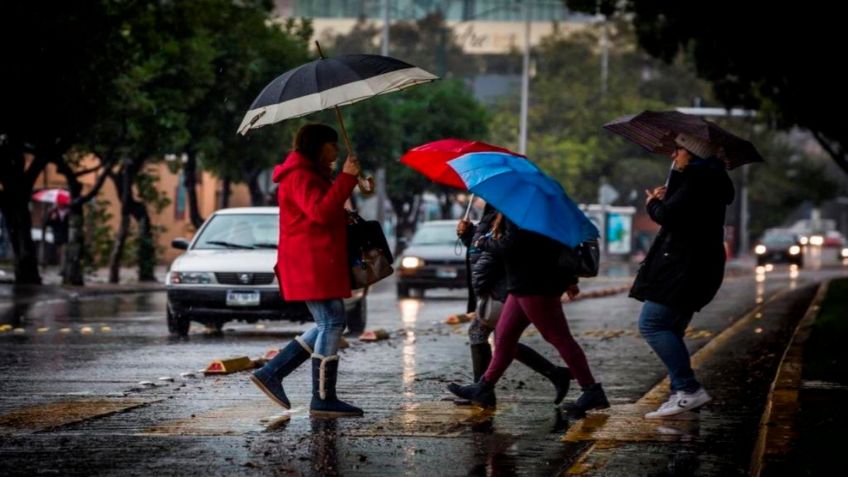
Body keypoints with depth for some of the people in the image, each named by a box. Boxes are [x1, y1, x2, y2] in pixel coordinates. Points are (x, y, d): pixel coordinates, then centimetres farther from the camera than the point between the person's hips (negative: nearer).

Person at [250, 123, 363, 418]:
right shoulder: (301, 176, -11)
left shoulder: (310, 175, 24)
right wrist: (346, 178, -24)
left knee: (328, 325, 11)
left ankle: (271, 374, 10)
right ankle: (324, 400, -8)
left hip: (318, 265, 11)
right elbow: (321, 211, -26)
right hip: (312, 264, -11)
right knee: (332, 323, -10)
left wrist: (344, 215, 16)